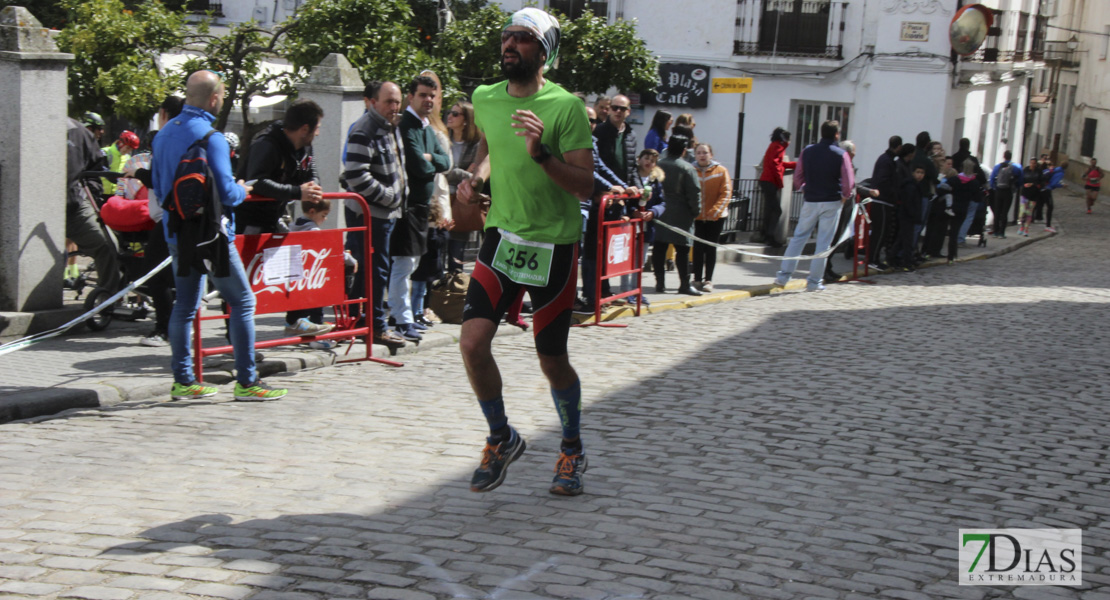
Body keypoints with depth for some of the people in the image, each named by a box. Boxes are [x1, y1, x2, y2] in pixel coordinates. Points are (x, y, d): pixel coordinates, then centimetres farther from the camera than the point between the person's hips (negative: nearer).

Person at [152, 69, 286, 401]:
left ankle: (183, 380, 15)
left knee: (185, 305, 13)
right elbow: (225, 192, -20)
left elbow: (158, 186, 18)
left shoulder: (164, 134, 10)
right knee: (242, 301, 0)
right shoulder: (210, 137, -16)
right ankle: (246, 381, 0)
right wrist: (242, 190, 0)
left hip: (177, 234, 8)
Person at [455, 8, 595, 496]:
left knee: (551, 361, 6)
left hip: (554, 245, -4)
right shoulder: (485, 99, 3)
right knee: (472, 343, -11)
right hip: (502, 236, 4)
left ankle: (572, 450, 31)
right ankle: (501, 439, 14)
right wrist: (476, 178, 7)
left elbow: (585, 185, -16)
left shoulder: (566, 106, -12)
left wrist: (541, 154, -29)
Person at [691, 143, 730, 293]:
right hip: (697, 217, 1)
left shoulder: (721, 171, -3)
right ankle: (697, 279, 10)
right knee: (698, 248, 2)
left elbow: (726, 193, -5)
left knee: (711, 248, 4)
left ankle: (708, 280, 11)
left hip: (715, 217, -1)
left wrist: (715, 211, -15)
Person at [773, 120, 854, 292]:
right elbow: (849, 183, -11)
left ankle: (783, 275, 6)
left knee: (798, 237, 12)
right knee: (823, 243, 4)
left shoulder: (807, 151, 1)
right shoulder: (841, 155, -8)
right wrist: (845, 196, 7)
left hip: (810, 201, 3)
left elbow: (797, 178, 6)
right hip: (831, 203, -3)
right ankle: (814, 281, 5)